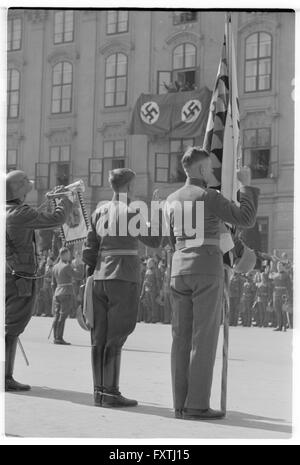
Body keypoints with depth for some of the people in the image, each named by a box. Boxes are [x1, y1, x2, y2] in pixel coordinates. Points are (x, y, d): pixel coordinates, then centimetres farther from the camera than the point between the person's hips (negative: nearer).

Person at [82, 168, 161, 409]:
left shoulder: (100, 211, 12)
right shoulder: (130, 212, -9)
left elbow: (90, 249, 12)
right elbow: (153, 241, -7)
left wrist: (90, 276, 18)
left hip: (100, 277, 7)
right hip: (124, 278, -7)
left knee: (100, 337, 8)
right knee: (116, 337, -5)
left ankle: (99, 390, 11)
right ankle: (111, 392, -4)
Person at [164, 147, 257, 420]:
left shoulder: (171, 201, 14)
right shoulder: (209, 196, -7)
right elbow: (247, 220, -5)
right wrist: (247, 185, 4)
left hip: (180, 272, 6)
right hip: (207, 272, -6)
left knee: (182, 338, 5)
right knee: (205, 338, -5)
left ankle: (181, 404, 3)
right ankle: (197, 405, -7)